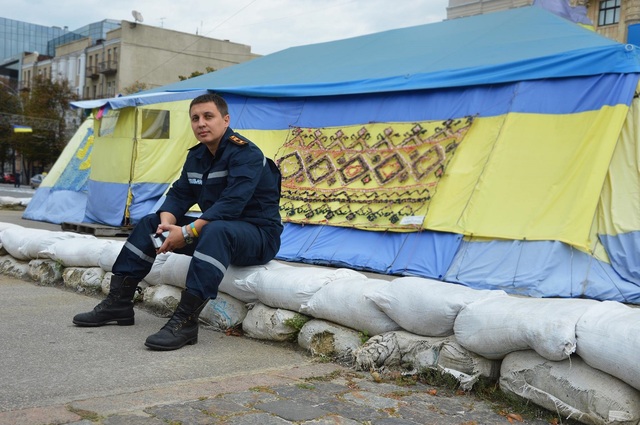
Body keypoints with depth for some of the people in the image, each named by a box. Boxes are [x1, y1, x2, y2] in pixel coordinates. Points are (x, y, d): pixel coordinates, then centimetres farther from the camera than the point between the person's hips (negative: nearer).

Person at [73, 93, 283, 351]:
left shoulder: (246, 154, -19)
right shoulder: (197, 156, 8)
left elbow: (231, 204, -30)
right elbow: (178, 195, 5)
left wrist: (187, 232, -31)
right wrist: (168, 224, -17)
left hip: (260, 236, -8)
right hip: (212, 230, 9)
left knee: (215, 230, -40)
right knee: (151, 223, 5)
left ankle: (184, 322, -40)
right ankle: (118, 303, 6)